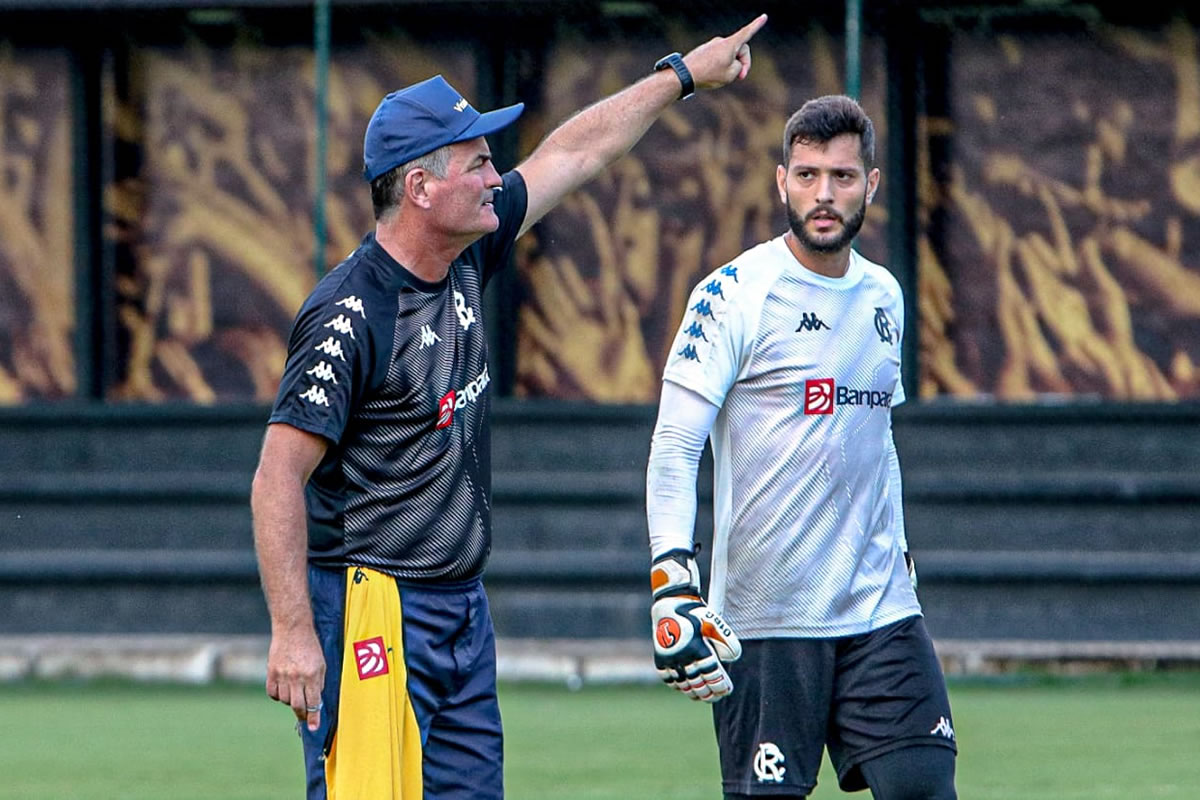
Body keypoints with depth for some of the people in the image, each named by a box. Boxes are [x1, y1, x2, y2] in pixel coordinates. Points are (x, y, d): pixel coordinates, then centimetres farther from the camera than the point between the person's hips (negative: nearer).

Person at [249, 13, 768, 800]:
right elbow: (279, 478, -20)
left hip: (464, 613, 9)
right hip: (373, 613, -9)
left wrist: (683, 74, 30)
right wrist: (293, 634, -25)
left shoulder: (466, 259, 7)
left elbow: (573, 153, 22)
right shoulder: (351, 314, -18)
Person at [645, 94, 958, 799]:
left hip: (881, 611, 5)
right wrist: (673, 586, -24)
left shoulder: (884, 297, 12)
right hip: (765, 620, -5)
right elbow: (674, 447, -12)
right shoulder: (736, 295, -7)